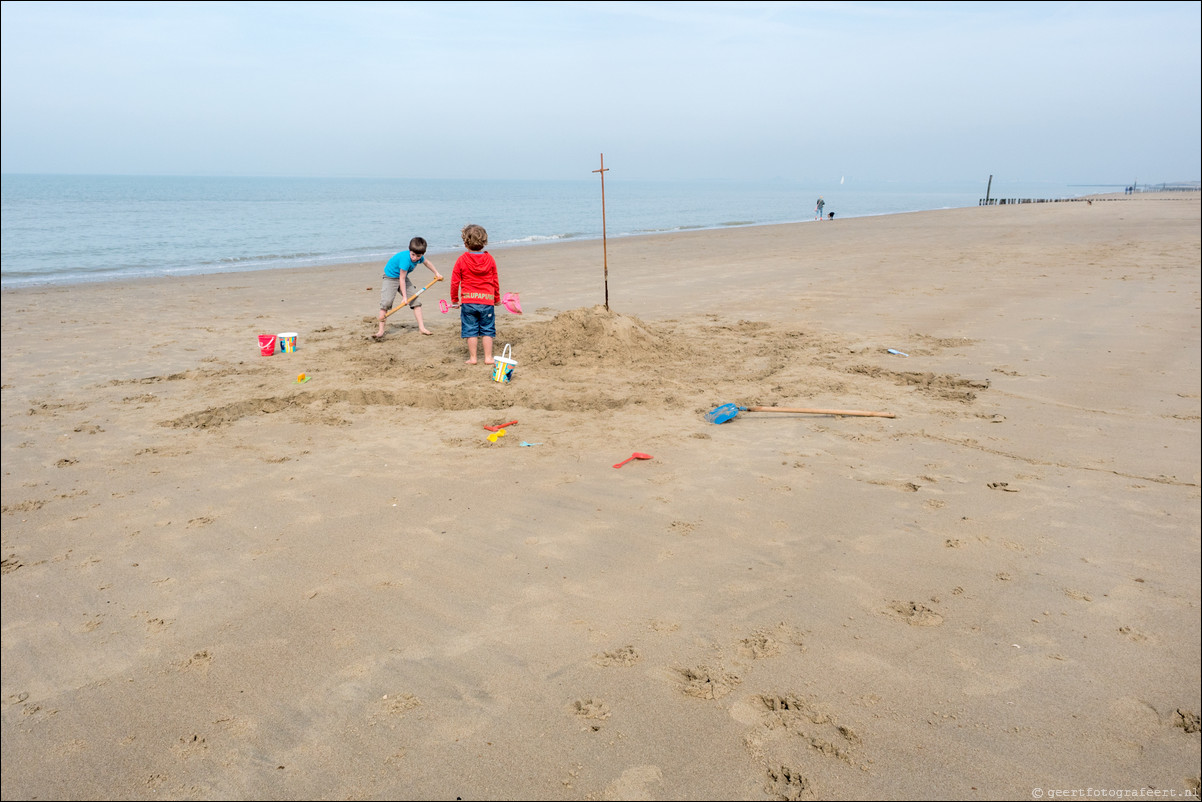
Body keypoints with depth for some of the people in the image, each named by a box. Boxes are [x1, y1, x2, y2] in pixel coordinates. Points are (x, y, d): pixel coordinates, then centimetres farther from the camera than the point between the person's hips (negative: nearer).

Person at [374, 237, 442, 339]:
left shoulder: (419, 257, -11)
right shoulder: (405, 259, -34)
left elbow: (426, 262, 16)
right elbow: (402, 279, -29)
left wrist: (436, 273, 25)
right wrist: (404, 297, -28)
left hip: (403, 277, 7)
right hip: (391, 277, -7)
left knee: (415, 300, 0)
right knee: (385, 302, -19)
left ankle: (421, 327, 6)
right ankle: (380, 331, -14)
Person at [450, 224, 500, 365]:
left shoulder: (461, 260, -4)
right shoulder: (490, 259, 1)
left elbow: (454, 282, 0)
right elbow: (495, 281, 8)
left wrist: (454, 299, 13)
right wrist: (497, 298, 21)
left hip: (468, 301, -1)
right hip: (487, 300, 1)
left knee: (470, 330, 7)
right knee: (487, 330, 9)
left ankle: (472, 357, 10)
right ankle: (488, 357, 9)